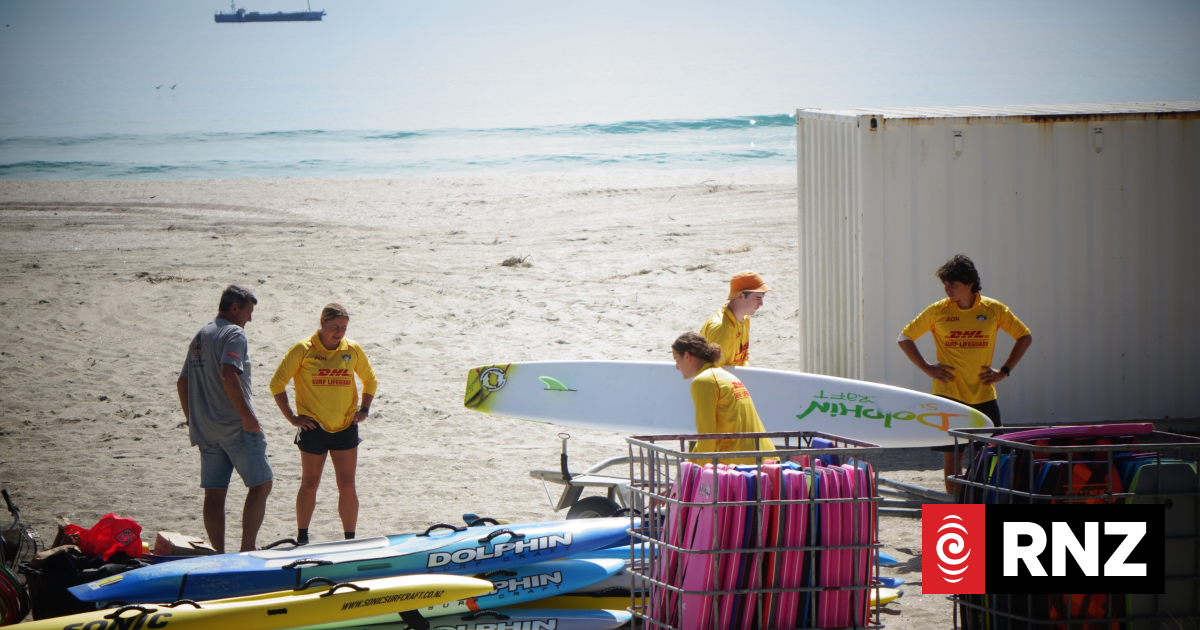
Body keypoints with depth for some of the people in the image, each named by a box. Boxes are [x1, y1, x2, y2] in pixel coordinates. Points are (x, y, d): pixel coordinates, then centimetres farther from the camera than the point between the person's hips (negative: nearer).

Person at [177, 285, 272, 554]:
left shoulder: (199, 337, 18)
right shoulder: (234, 333, -9)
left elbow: (182, 383, 21)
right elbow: (229, 376, -24)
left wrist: (192, 420, 25)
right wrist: (247, 415, -22)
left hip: (205, 428, 8)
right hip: (234, 426, -8)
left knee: (214, 493, 8)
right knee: (260, 485, -3)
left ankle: (218, 556, 8)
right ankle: (247, 552, -12)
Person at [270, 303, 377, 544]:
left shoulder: (353, 350, 2)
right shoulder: (303, 350, -8)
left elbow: (370, 380, 19)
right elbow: (277, 384, -2)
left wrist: (364, 409, 7)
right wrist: (292, 417, -5)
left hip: (345, 427, 2)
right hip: (313, 428, -2)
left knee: (347, 487, -1)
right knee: (309, 486, 7)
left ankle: (350, 540, 8)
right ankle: (302, 539, 21)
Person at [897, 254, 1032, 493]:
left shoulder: (994, 310, 1)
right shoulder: (937, 311, 0)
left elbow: (1025, 337, 13)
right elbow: (905, 338, 9)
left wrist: (1004, 371, 4)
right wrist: (926, 368, -2)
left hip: (983, 395, 1)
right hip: (948, 393, -1)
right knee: (952, 455, -1)